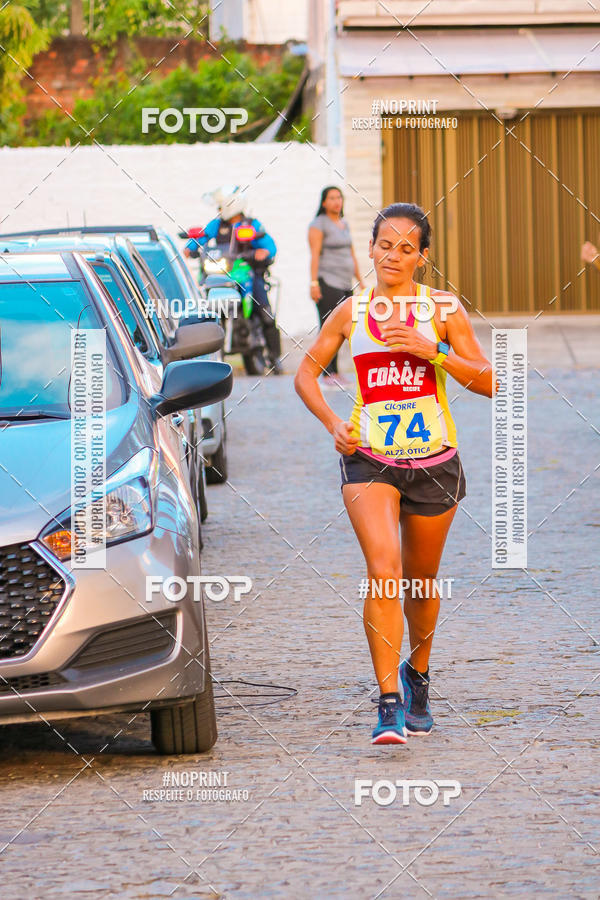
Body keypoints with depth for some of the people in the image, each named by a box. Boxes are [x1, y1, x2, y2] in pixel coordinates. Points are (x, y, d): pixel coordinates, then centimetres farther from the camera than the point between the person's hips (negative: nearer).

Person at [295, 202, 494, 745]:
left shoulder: (444, 309, 0)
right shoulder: (351, 313, 4)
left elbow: (489, 382, -3)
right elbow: (306, 371, 15)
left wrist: (432, 352, -17)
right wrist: (332, 423, -1)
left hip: (433, 460, 1)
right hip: (369, 458, -1)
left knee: (421, 581, 14)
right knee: (383, 573, -20)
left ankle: (417, 674, 42)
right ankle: (390, 704, -21)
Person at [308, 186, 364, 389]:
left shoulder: (344, 224, 18)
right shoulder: (318, 224, -5)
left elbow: (351, 255, 24)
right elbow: (314, 255, -11)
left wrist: (360, 280, 22)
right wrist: (314, 283, -18)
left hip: (345, 284, 8)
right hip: (327, 282, -8)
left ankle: (334, 373, 7)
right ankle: (327, 375, -12)